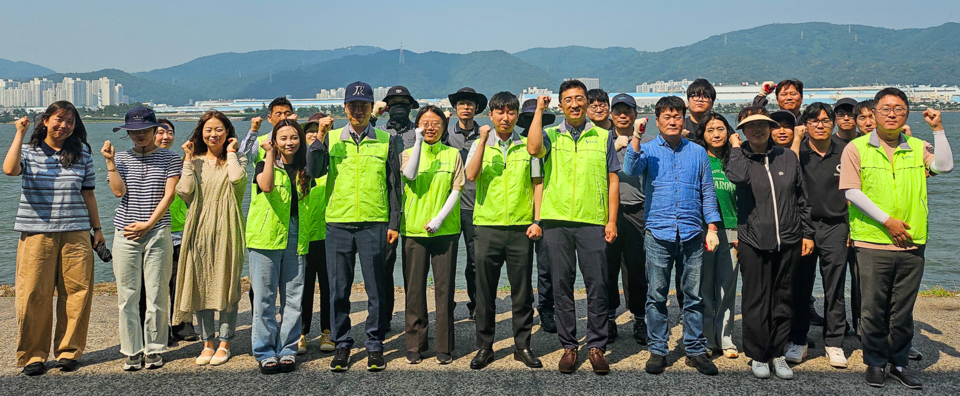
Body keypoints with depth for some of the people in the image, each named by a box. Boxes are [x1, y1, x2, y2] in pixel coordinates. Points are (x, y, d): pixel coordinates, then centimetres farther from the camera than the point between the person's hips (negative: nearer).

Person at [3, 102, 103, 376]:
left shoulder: (82, 154, 11)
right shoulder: (28, 151, 5)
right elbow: (10, 169, -18)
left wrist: (96, 228, 12)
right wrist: (20, 133, -13)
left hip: (76, 233, 2)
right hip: (36, 233, -1)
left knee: (77, 293, 0)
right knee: (34, 295, -1)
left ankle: (69, 351, 14)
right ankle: (32, 355, 11)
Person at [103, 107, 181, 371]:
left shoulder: (170, 159, 5)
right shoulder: (121, 158, 12)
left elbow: (169, 195, -3)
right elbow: (119, 191, -1)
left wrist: (148, 224, -10)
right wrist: (110, 161, -7)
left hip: (158, 233, -2)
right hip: (125, 233, 2)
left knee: (157, 295, -1)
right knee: (127, 296, 2)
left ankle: (154, 350, 12)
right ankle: (132, 352, 12)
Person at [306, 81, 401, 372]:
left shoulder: (386, 141, 8)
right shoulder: (331, 138, 10)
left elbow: (394, 185, 8)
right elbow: (313, 171, -3)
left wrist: (394, 223, 3)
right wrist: (319, 137, -11)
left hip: (374, 224, -1)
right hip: (338, 223, 1)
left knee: (377, 288, 2)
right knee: (338, 289, 5)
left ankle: (374, 345, 14)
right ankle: (341, 345, 17)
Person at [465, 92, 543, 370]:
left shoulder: (527, 146, 8)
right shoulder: (479, 145, 7)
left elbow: (537, 184, 8)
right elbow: (471, 175, -10)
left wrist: (537, 220, 0)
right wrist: (484, 141, -14)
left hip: (521, 227, 0)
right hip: (488, 225, 0)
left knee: (522, 290, 4)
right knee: (485, 290, 4)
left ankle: (523, 346, 16)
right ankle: (484, 347, 15)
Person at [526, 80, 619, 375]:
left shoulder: (603, 137, 11)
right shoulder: (551, 136, 11)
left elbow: (612, 180, 10)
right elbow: (533, 149, -13)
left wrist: (612, 220, 1)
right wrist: (539, 110, -5)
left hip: (593, 221, 0)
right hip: (557, 220, 1)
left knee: (597, 285, -1)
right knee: (562, 285, 4)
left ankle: (597, 346, 10)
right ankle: (568, 346, 14)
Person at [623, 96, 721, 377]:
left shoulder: (697, 152, 13)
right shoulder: (649, 150, 8)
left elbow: (708, 192, 14)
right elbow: (630, 170, -12)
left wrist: (712, 228, 7)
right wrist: (635, 138, -20)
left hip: (692, 235, 2)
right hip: (658, 234, -1)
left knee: (694, 296, 5)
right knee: (657, 295, 2)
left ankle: (696, 350, 15)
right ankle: (657, 351, 12)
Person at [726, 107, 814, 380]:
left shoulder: (788, 158, 8)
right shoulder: (738, 158, 0)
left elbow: (802, 198, 13)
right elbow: (738, 177, -25)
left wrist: (807, 233, 10)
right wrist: (736, 146, -11)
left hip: (788, 241, 3)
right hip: (753, 242, -3)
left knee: (783, 300, 10)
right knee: (756, 300, 2)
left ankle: (778, 353, 21)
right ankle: (758, 355, 15)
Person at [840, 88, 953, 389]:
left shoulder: (917, 148, 10)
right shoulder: (857, 148, 1)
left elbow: (944, 166, -7)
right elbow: (851, 191, -7)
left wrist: (937, 129, -8)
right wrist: (886, 220, -11)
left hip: (912, 243, 3)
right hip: (872, 243, -2)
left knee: (903, 309, 9)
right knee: (873, 308, 3)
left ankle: (900, 362, 24)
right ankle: (875, 363, 18)